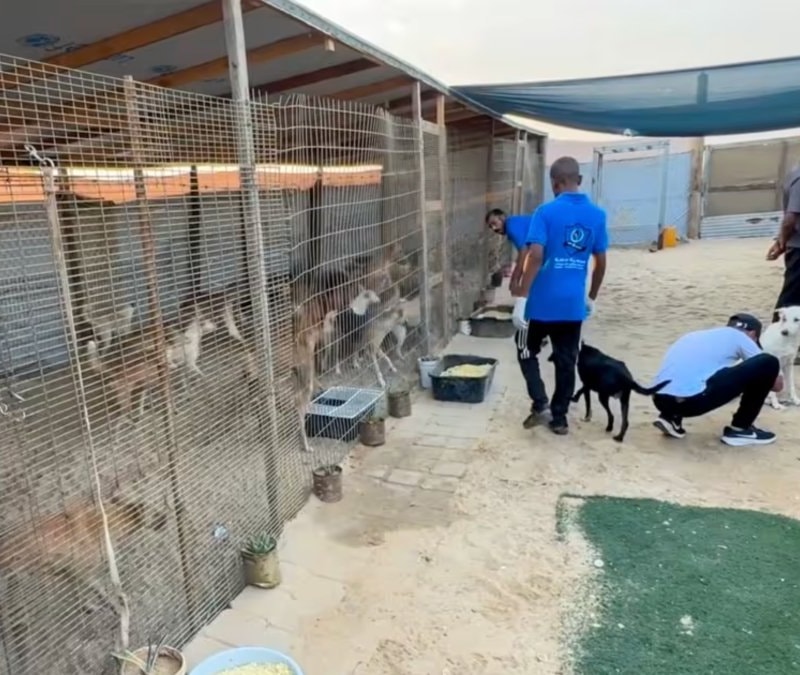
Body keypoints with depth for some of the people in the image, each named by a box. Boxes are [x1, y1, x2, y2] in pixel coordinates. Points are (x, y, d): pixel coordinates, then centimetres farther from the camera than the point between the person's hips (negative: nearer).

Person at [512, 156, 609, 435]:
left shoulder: (547, 212, -11)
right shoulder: (597, 215, 4)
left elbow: (535, 256, -19)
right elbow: (601, 262, 9)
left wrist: (521, 297, -16)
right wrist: (592, 297, 21)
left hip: (542, 301, -4)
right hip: (573, 303, 4)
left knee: (528, 351, 18)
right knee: (566, 361, 12)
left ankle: (539, 402, 10)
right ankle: (559, 418, 19)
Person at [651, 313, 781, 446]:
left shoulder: (695, 335, 32)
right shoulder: (739, 337, 16)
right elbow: (777, 384, 21)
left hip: (661, 400, 7)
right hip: (693, 399, -7)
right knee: (769, 364, 7)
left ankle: (671, 417, 18)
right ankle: (739, 430, 16)